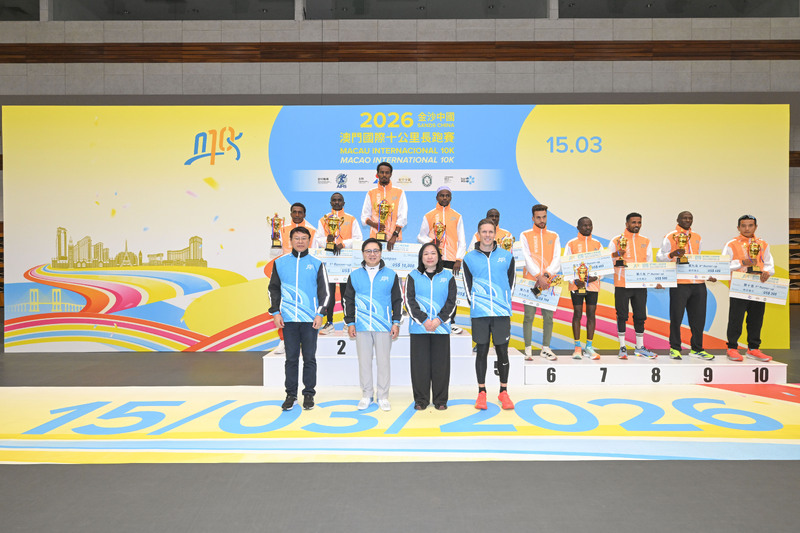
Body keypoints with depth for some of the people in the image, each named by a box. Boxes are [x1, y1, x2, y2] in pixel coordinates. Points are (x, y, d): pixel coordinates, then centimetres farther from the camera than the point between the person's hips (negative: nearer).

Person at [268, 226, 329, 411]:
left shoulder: (316, 264, 4)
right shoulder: (280, 262, 8)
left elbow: (324, 291, 5)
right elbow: (273, 289, 12)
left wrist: (320, 314, -4)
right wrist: (275, 312, 3)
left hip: (310, 319, -1)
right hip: (288, 319, 1)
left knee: (309, 358, 4)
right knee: (291, 358, 6)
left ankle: (309, 394, 15)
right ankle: (291, 394, 16)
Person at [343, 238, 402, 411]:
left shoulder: (390, 275, 5)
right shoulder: (355, 275, 7)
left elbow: (397, 300, 8)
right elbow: (349, 300, 11)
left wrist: (396, 322, 2)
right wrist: (350, 322, 5)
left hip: (384, 326, -1)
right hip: (362, 326, 1)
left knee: (383, 361, 3)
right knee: (364, 361, 7)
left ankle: (383, 397, 14)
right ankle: (366, 395, 19)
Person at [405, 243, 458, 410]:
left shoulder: (448, 276, 9)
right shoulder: (413, 276, 6)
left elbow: (451, 301, 3)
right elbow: (410, 301, -1)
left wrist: (439, 319, -11)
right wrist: (424, 320, -13)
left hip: (441, 327, 1)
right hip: (418, 327, 0)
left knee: (441, 363, 3)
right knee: (420, 363, 2)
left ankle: (440, 400, 15)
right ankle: (421, 399, 14)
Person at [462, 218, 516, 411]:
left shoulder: (506, 256, 7)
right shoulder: (469, 258, 4)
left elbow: (511, 283, 12)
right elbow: (467, 286, 8)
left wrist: (505, 304, 7)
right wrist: (474, 304, 1)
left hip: (502, 313, 1)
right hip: (479, 314, -1)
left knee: (502, 352, 5)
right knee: (481, 352, 5)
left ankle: (504, 392, 17)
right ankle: (481, 392, 16)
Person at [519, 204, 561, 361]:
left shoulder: (554, 236, 13)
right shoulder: (525, 235, 5)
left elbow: (557, 259, 4)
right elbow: (527, 258, -5)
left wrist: (546, 274, -12)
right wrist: (539, 277, -16)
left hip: (548, 282, 3)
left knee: (548, 316, 3)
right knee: (529, 316, -3)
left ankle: (546, 348, 14)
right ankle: (528, 349, 5)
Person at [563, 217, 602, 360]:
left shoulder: (597, 244, 11)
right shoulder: (571, 244, 3)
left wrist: (596, 277, -9)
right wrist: (575, 280, -13)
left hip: (593, 284, 2)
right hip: (577, 284, -2)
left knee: (591, 314, 3)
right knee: (577, 314, -1)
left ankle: (589, 347, 10)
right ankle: (577, 347, 6)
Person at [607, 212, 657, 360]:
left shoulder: (645, 241, 12)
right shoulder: (616, 240, 0)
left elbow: (649, 263, 16)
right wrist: (617, 254, -19)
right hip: (622, 284, -3)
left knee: (640, 316, 7)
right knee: (622, 316, 1)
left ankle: (640, 347, 18)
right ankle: (622, 347, 9)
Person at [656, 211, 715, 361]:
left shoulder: (697, 237, 18)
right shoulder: (670, 237, 2)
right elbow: (659, 257, -1)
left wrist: (708, 275, 14)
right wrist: (673, 254, -19)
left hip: (698, 283, 5)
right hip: (679, 284, -5)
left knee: (698, 318, 7)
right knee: (676, 316, -2)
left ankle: (696, 349, 17)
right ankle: (675, 348, 9)